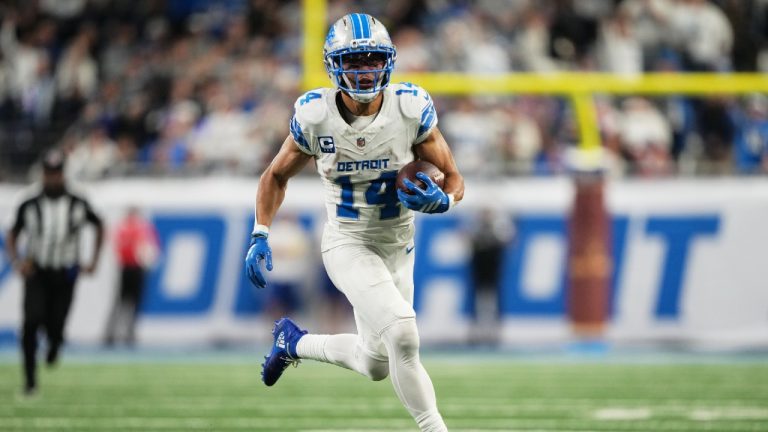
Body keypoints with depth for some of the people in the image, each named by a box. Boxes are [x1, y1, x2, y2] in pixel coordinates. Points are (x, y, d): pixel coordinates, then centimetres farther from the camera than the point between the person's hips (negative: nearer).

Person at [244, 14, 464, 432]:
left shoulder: (412, 109, -13)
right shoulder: (315, 117, -14)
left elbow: (454, 178, -3)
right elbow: (275, 176, 4)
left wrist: (441, 200, -26)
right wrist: (260, 236, -7)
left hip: (397, 246, 3)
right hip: (347, 243, -3)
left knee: (376, 365, 14)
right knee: (402, 334, -25)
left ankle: (294, 342, 39)